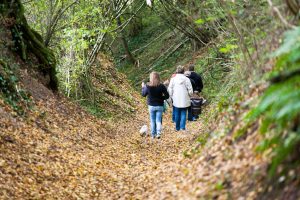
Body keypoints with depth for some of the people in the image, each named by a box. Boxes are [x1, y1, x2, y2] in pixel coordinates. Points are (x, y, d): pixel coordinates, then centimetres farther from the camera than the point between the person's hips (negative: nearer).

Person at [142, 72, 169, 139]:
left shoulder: (147, 86, -12)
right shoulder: (161, 86, -13)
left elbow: (143, 94, 4)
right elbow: (167, 96, -10)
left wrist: (143, 87, 19)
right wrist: (161, 98, 6)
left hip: (151, 106, 0)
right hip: (159, 106, 0)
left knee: (152, 121, 13)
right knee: (158, 120, 7)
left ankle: (153, 134, 17)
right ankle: (158, 133, -11)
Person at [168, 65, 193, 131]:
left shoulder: (173, 79, -3)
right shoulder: (186, 79, -7)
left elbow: (170, 89, 0)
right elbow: (190, 90, -4)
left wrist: (171, 97, 12)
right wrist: (189, 95, 14)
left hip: (176, 100, 2)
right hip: (184, 100, -1)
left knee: (177, 114, 11)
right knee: (183, 114, 4)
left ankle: (177, 128, 16)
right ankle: (182, 127, -5)